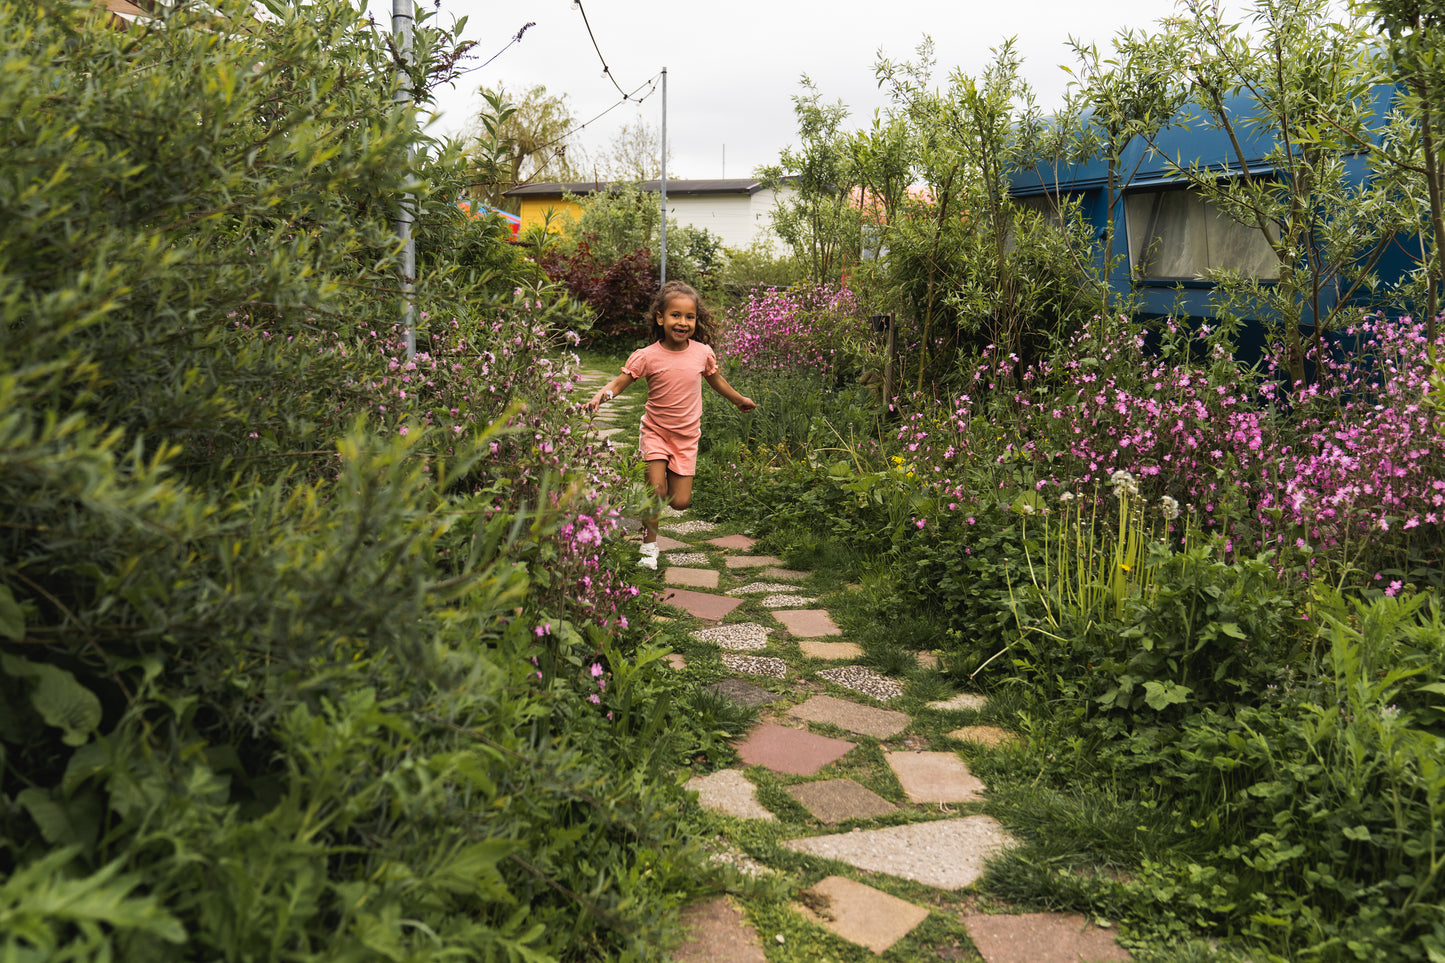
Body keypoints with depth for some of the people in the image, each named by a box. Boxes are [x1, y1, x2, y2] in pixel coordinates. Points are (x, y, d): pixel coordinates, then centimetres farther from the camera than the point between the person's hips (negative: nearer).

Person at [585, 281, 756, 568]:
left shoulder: (703, 352, -5)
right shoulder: (647, 356, -15)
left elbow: (715, 379, 14)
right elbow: (620, 381, -12)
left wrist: (740, 400, 29)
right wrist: (602, 394, -34)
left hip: (687, 437, 2)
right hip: (656, 432, -2)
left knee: (680, 502, 0)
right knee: (657, 491, -14)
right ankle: (649, 546, 8)